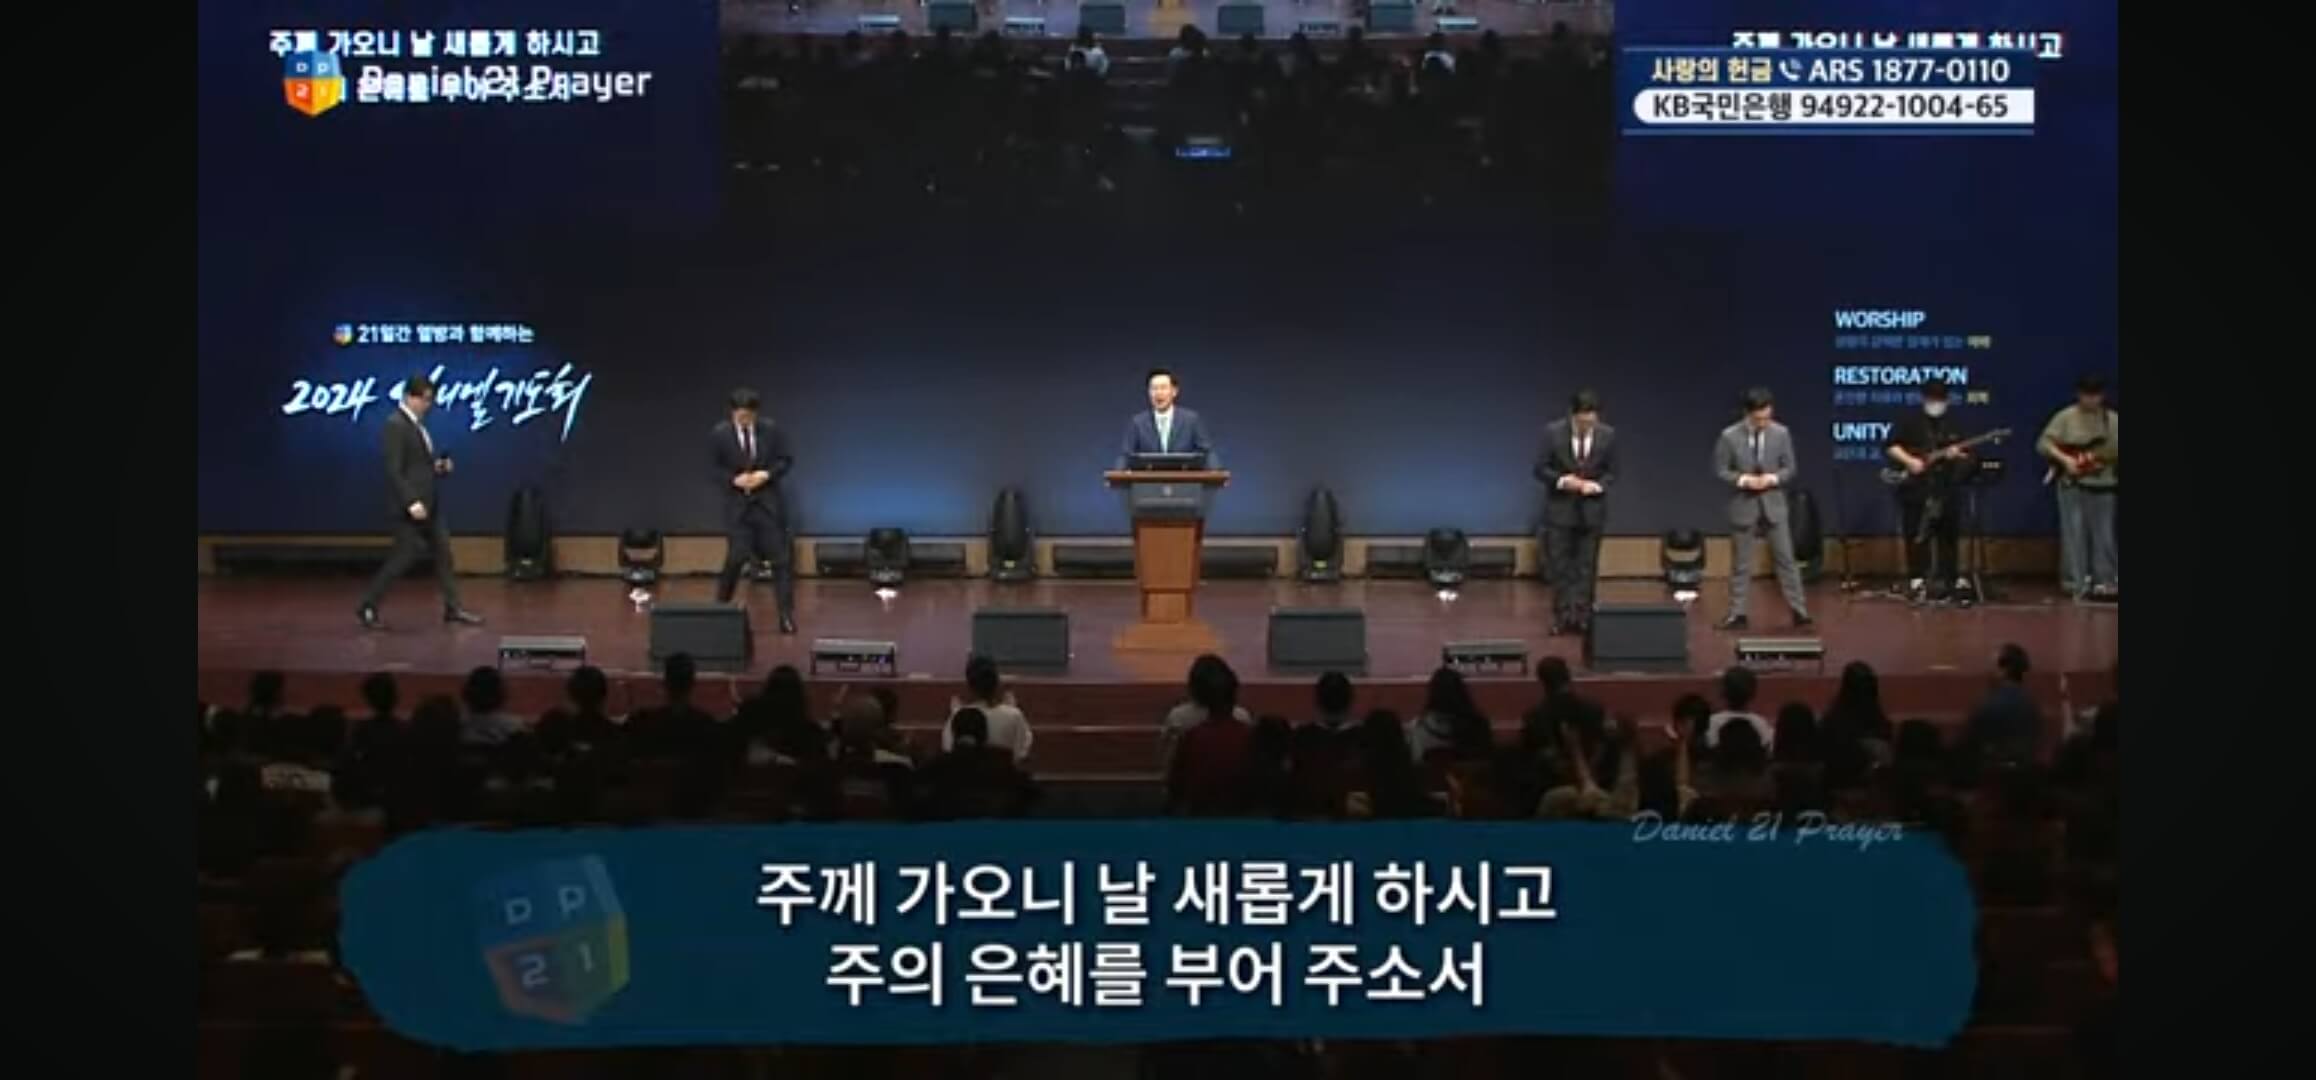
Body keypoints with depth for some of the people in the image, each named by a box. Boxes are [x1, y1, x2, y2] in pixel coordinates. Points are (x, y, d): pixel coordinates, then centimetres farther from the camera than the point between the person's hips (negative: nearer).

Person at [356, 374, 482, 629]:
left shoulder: (417, 424, 12)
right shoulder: (396, 424, -16)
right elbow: (394, 471, -21)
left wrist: (438, 466, 4)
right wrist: (411, 503, -26)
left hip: (429, 502, 9)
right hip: (411, 505, -9)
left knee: (443, 552, 9)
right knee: (406, 556, -4)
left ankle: (453, 609, 14)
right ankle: (367, 606, 7)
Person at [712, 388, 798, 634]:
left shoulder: (772, 430, -3)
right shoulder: (719, 435, -4)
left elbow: (786, 460, 1)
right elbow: (715, 470, 0)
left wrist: (767, 475, -15)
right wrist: (735, 480, -17)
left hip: (768, 502, 1)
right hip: (737, 503, -1)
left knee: (780, 559, 0)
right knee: (735, 558, -5)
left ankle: (787, 615, 5)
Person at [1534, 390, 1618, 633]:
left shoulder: (1607, 435, -7)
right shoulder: (1553, 432, -11)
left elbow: (1611, 472, 3)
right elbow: (1540, 469, -4)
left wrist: (1597, 485, -17)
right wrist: (1561, 480, -21)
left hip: (1591, 510, 1)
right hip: (1559, 509, -1)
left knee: (1586, 567, 4)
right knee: (1559, 567, 2)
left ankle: (1581, 617, 10)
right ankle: (1562, 617, 9)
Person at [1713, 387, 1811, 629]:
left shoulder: (1781, 433, -5)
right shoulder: (1729, 436, -9)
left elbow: (1789, 468, 2)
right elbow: (1721, 470, -3)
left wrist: (1772, 478, -17)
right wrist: (1743, 480, -20)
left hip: (1774, 504, 1)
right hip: (1743, 505, -1)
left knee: (1786, 559, 2)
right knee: (1741, 564, 6)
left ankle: (1799, 611, 7)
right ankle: (1737, 614, 13)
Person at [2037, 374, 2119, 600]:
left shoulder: (2113, 420, 8)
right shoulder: (2066, 417, -1)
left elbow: (2115, 450, 6)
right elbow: (2043, 443, -5)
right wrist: (2065, 459, -16)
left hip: (2104, 485, 3)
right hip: (2073, 484, -3)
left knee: (2105, 536, 5)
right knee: (2075, 534, -2)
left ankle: (2106, 583, 12)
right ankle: (2077, 584, 2)